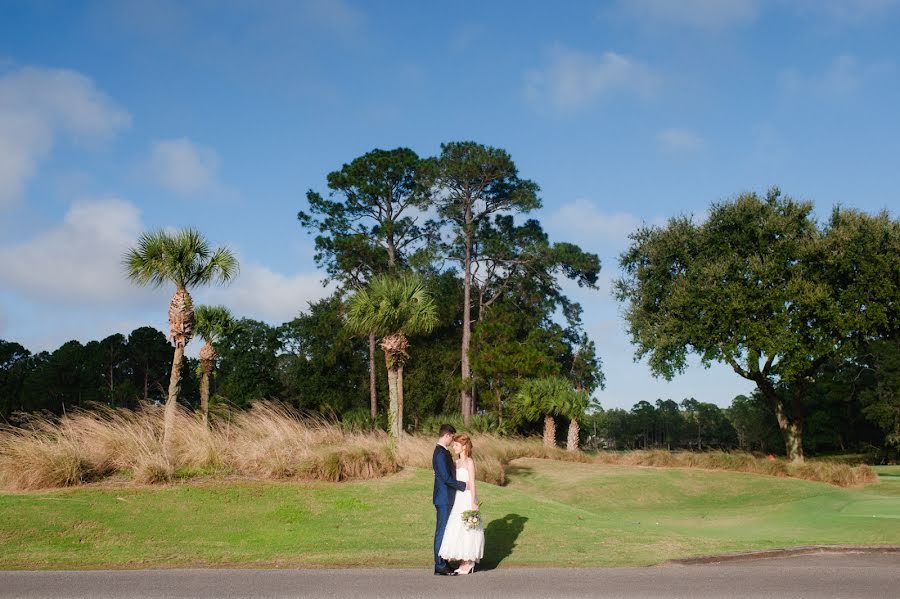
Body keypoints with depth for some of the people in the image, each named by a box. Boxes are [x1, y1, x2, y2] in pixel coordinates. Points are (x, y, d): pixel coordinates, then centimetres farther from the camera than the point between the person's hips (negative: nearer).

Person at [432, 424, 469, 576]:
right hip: (444, 499, -10)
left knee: (444, 530, 14)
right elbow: (446, 478, -23)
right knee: (442, 531, -4)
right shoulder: (441, 454, -20)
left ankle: (442, 562, 20)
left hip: (447, 498, 10)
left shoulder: (443, 452, 12)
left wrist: (461, 484, 11)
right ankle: (440, 566, 2)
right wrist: (463, 486, -13)